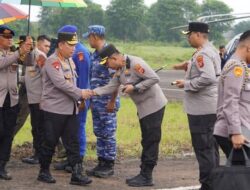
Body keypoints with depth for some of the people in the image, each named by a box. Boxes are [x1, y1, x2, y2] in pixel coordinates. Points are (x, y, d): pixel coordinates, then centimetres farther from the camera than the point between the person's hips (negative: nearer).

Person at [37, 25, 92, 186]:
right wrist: (80, 94, -20)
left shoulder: (70, 60, 13)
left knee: (73, 143, 3)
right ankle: (44, 172, 16)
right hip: (54, 110, -7)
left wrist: (79, 96, 9)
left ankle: (77, 174, 3)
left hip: (71, 109, 7)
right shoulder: (52, 61, -13)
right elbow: (60, 83, -23)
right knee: (50, 142, 2)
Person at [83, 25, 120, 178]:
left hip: (107, 102, -8)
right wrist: (92, 99, 17)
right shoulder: (94, 55, 13)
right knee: (99, 133, 12)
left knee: (108, 134, -1)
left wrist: (112, 101, -18)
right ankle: (101, 163, 18)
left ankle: (109, 166, 6)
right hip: (96, 101, 8)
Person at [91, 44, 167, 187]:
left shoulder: (135, 63, -22)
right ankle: (144, 174, 20)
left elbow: (155, 78, -23)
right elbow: (111, 87, 4)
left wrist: (135, 88, -24)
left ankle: (146, 176, -1)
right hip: (143, 108, 10)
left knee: (151, 141, -4)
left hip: (154, 105, -10)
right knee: (146, 141, 14)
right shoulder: (119, 70, 7)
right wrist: (94, 92, -9)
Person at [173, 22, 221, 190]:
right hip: (210, 107, 11)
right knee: (211, 146, 16)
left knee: (203, 148, -5)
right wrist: (189, 66, 9)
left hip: (202, 109, -11)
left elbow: (208, 78, -30)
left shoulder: (202, 54, -19)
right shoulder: (211, 50, 14)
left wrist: (186, 84, -19)